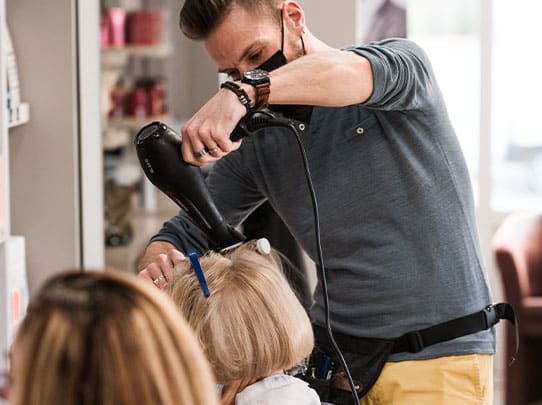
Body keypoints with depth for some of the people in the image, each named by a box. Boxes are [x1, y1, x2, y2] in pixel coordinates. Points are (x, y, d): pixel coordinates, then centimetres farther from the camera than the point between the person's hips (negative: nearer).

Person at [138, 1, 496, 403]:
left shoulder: (402, 62, -6)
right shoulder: (253, 148, 5)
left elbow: (347, 73, -30)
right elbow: (183, 237, 8)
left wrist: (245, 92, -45)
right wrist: (160, 264, -16)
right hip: (334, 361, 5)